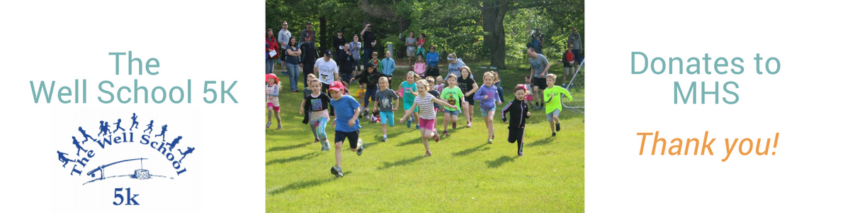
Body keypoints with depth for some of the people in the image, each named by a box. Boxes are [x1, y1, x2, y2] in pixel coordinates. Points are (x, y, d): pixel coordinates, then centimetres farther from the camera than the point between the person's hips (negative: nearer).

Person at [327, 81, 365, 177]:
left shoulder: (348, 99, -16)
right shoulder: (333, 102, 1)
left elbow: (358, 108, -9)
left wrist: (353, 119, -22)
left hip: (352, 127, -3)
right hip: (340, 128, 3)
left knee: (353, 148, 11)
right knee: (337, 145, -18)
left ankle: (359, 143, 50)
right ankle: (339, 168, -22)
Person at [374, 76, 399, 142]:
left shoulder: (390, 92, -17)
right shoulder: (378, 93, -5)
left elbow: (397, 98, -8)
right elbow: (376, 100, 15)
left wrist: (396, 107, -8)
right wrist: (375, 107, 3)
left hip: (389, 110, -2)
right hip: (382, 111, 2)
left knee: (391, 125, 13)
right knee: (383, 124, -14)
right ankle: (385, 137, -7)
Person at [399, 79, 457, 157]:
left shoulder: (430, 97, -22)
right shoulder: (417, 99, -8)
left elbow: (440, 102, -17)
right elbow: (411, 109, -2)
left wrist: (451, 106, -16)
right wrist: (403, 118, -4)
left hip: (430, 118, -4)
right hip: (422, 118, 4)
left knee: (426, 135, -16)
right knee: (423, 135, 0)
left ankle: (434, 133, 19)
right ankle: (427, 151, 15)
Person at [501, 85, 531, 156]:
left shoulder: (525, 105, 2)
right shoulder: (512, 104, -12)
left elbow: (525, 116, 13)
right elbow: (503, 110, -8)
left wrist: (528, 115, -9)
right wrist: (504, 119, -13)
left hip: (521, 126, 2)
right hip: (513, 126, -2)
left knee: (520, 139, -7)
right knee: (511, 140, 5)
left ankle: (520, 151, 11)